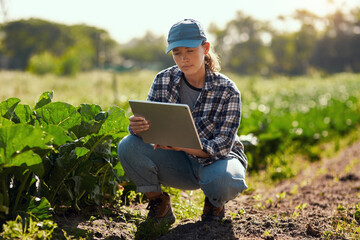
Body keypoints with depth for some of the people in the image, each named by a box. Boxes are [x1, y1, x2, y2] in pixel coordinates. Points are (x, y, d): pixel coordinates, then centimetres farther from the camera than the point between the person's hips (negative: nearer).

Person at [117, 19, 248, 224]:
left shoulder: (227, 90, -16)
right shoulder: (164, 81, -7)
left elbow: (223, 144, -21)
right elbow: (149, 123, -9)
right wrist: (137, 127, -35)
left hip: (218, 159, -3)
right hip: (181, 163, 3)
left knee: (224, 180, -39)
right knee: (128, 146, -21)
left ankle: (215, 205, 0)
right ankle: (159, 205, 0)